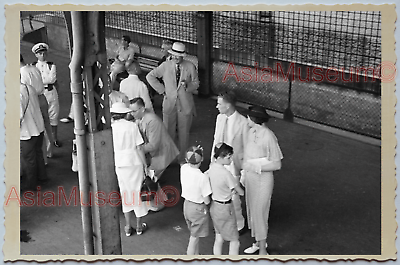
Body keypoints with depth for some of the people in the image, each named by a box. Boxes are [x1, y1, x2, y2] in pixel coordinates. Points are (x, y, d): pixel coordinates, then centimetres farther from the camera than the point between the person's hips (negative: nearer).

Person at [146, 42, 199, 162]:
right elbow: (150, 76, 6)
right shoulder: (165, 65, -2)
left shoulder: (190, 67, -3)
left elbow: (196, 83, 3)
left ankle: (183, 159, 22)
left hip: (185, 104, 0)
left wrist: (187, 85, -19)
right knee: (168, 132, 6)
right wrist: (162, 90, 0)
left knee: (184, 133, 9)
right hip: (169, 103, 0)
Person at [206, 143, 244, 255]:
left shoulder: (212, 167, -5)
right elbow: (240, 192, -16)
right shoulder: (226, 173, -26)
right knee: (235, 242, 3)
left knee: (219, 238, 19)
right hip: (225, 208, -8)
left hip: (214, 206, 8)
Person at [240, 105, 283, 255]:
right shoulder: (252, 132, -3)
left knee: (259, 213, 2)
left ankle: (263, 250, 17)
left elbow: (277, 164, -19)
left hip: (262, 179, -7)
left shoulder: (269, 137, -24)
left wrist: (255, 167, -23)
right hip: (250, 177, 7)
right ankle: (258, 242, 38)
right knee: (252, 210, 18)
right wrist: (245, 173, 13)